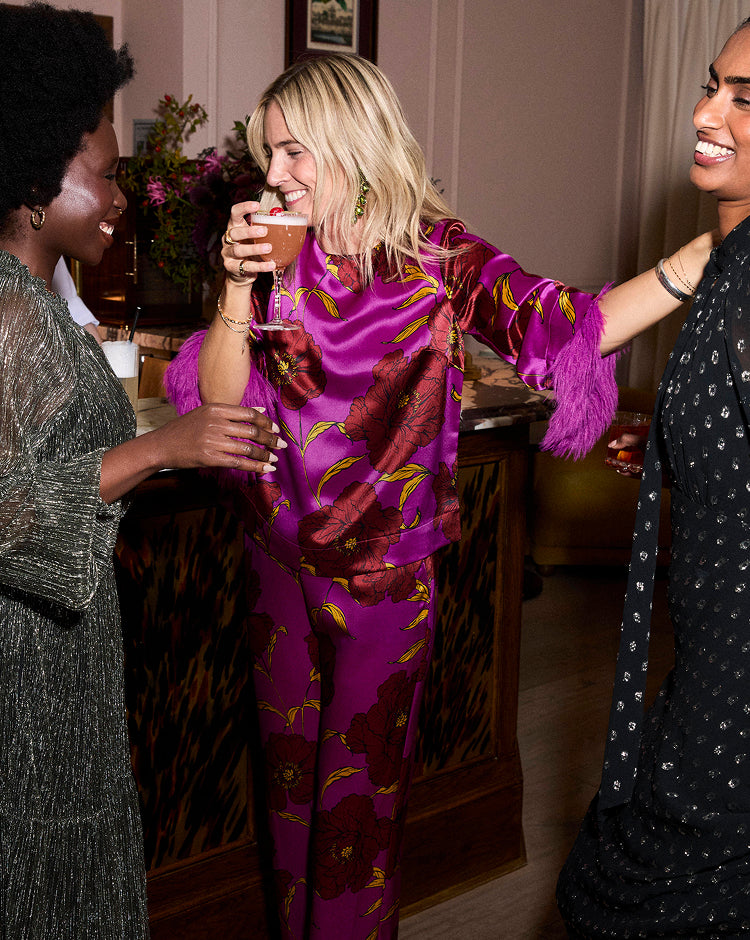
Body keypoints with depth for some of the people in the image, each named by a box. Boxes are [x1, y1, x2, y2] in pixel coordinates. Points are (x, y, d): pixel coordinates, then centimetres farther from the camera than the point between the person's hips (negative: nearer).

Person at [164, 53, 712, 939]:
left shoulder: (440, 258, -9)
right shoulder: (277, 262, -1)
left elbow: (571, 328, -21)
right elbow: (218, 405, -6)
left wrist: (709, 252, -30)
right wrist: (239, 287, -18)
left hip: (386, 575, -3)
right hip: (282, 567, 3)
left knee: (360, 788, 11)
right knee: (289, 771, 18)